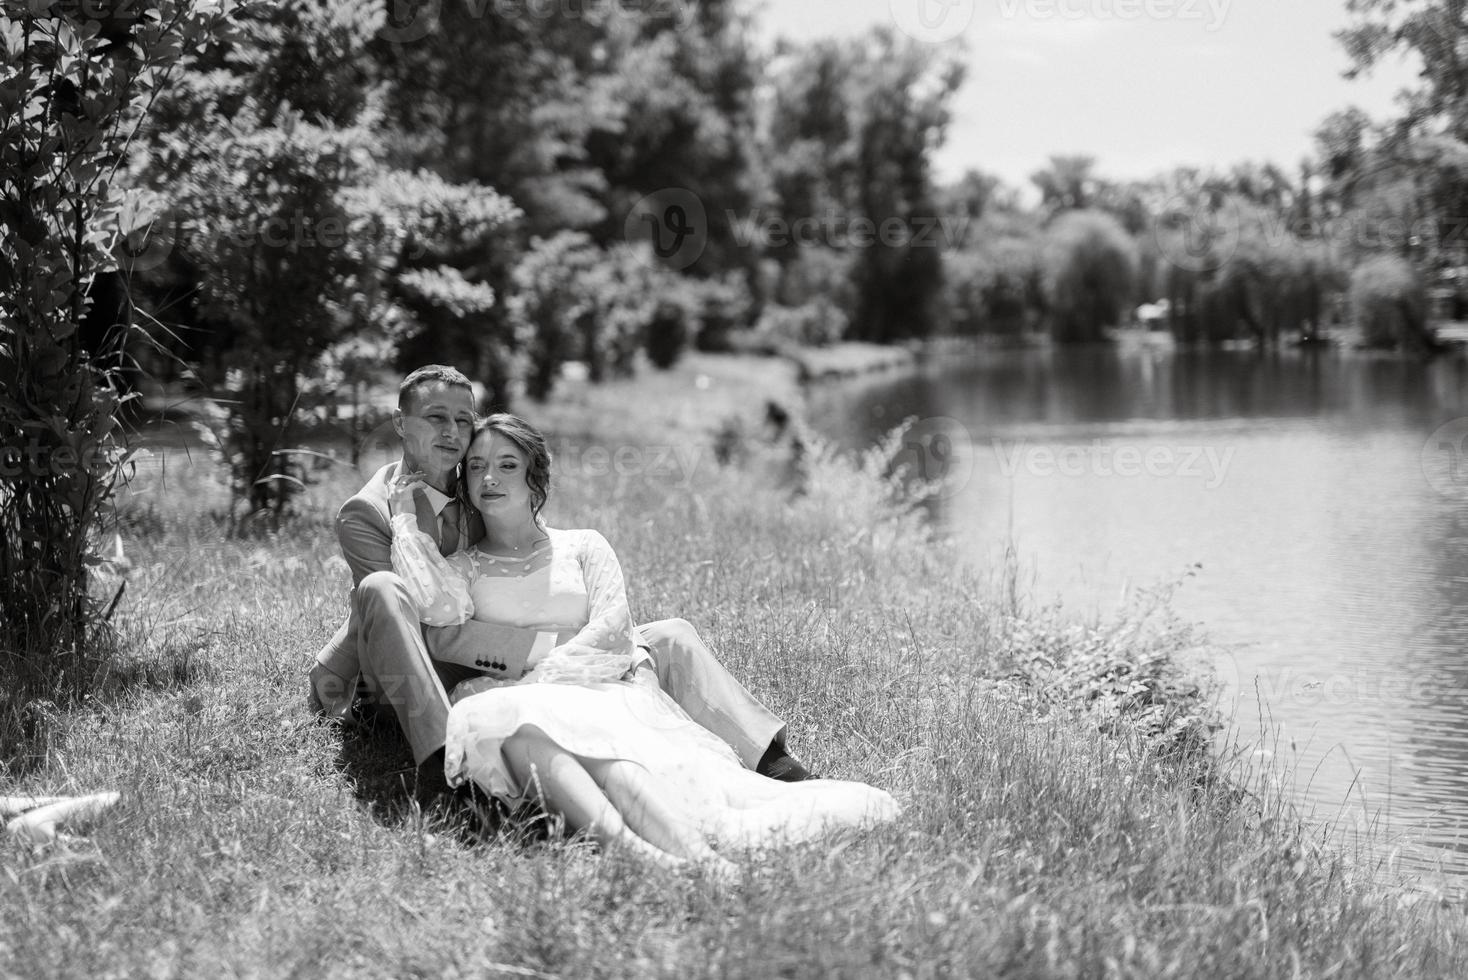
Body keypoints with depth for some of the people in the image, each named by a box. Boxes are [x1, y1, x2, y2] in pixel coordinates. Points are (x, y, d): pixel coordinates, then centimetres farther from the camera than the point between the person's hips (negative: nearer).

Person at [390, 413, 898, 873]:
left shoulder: (583, 547, 22)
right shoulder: (462, 565, 24)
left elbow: (610, 635, 5)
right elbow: (440, 607, -2)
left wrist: (537, 676, -10)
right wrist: (405, 520, 8)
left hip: (599, 690, 1)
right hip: (511, 701, -1)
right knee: (505, 720, -41)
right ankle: (628, 844, -67)